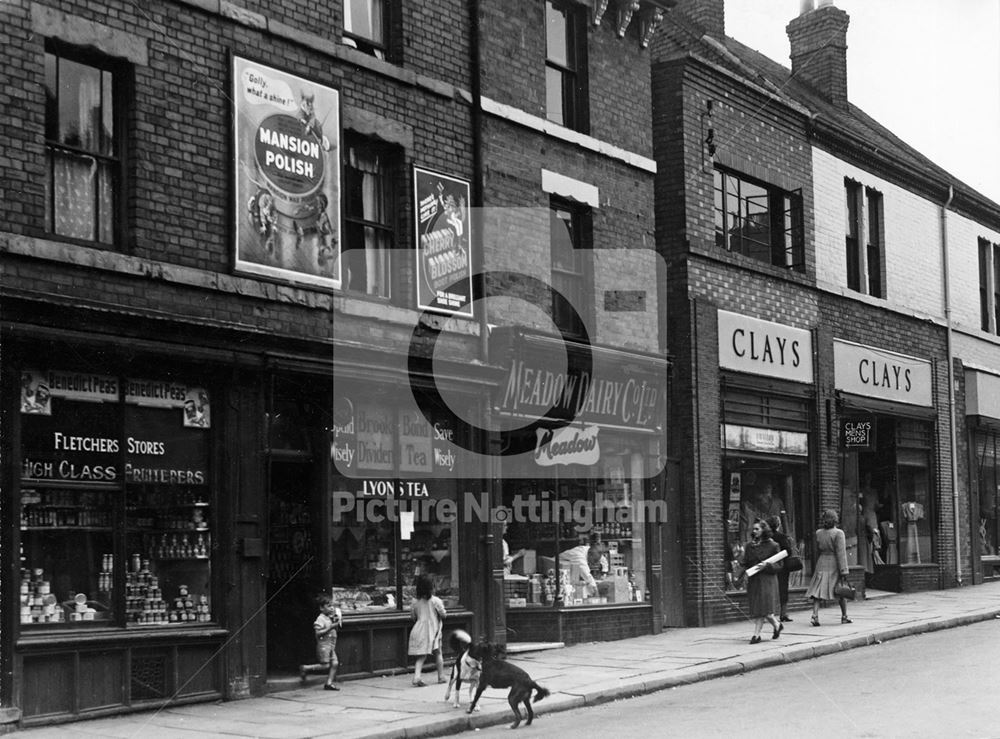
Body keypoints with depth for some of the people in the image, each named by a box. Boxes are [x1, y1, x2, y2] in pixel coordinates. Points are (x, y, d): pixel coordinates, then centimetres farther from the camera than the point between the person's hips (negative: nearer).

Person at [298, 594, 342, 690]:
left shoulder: (331, 618, 14)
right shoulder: (320, 619, -13)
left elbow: (335, 630, 23)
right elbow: (318, 633, -20)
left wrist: (338, 623, 4)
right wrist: (331, 627, -24)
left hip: (331, 646, 8)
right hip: (323, 645, -8)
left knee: (335, 663, -3)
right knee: (325, 666, -9)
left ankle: (329, 683, -1)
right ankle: (305, 669, 6)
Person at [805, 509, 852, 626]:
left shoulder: (818, 533, 3)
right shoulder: (838, 533, -12)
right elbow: (841, 553, -16)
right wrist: (844, 571, -16)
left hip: (822, 564, 3)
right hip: (835, 565, -3)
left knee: (818, 591, 1)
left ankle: (815, 615, -15)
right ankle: (844, 616, 22)